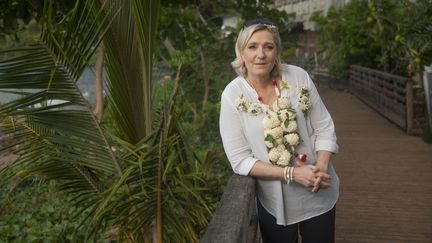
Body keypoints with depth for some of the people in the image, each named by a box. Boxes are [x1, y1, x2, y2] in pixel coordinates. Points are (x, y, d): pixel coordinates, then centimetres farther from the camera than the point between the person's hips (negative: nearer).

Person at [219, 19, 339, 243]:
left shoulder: (298, 77, -8)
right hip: (274, 201, -1)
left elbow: (324, 127, -2)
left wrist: (321, 168, -18)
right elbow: (240, 160, -13)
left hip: (319, 195, 2)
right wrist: (292, 173, -21)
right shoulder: (233, 95, -13)